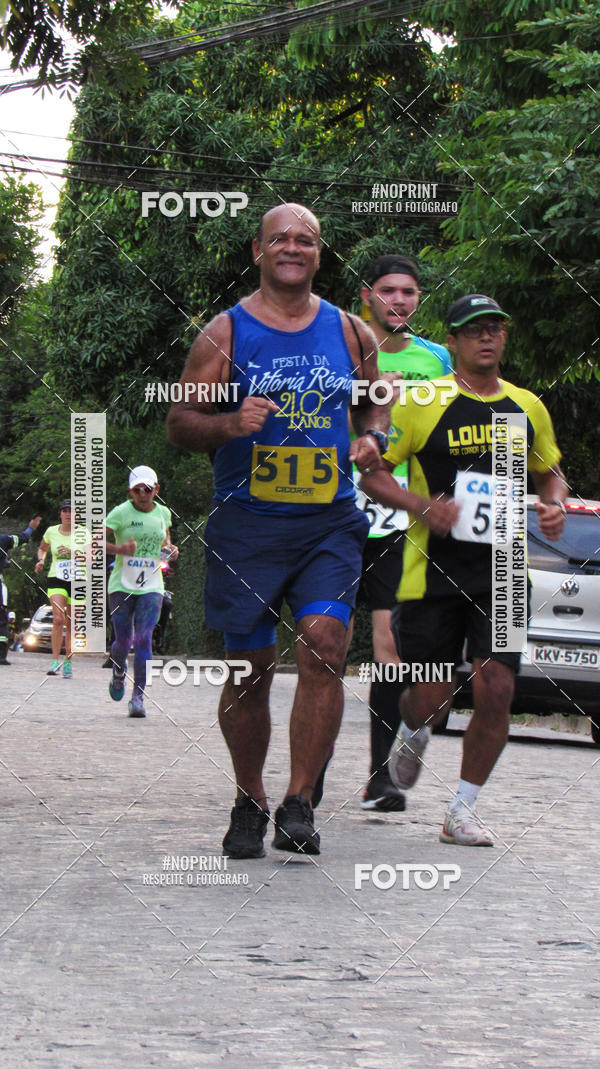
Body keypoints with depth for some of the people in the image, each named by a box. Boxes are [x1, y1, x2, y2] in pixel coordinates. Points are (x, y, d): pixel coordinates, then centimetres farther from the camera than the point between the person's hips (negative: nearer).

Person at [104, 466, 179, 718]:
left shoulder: (163, 513, 6)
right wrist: (119, 549, -26)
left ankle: (138, 697, -8)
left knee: (143, 639, -11)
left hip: (151, 587, 2)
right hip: (121, 586, -2)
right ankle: (119, 671, 36)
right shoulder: (121, 513, -7)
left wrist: (171, 549, 4)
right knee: (123, 641, 0)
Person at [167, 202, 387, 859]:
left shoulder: (349, 333, 10)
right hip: (246, 523, -1)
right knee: (250, 668, 3)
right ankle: (249, 805, 21)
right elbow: (180, 422, 3)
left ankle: (299, 805, -11)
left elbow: (375, 403, 23)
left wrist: (372, 438, 1)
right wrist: (229, 424, -17)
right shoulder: (225, 333, 2)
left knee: (323, 644, -17)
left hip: (329, 522, 1)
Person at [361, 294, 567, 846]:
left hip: (502, 574, 3)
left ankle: (462, 812, 5)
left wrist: (554, 505, 4)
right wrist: (421, 505, -17)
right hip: (434, 571, -3)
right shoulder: (423, 404, -3)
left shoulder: (528, 407, 10)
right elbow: (371, 472, -1)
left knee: (496, 690, -10)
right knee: (431, 699, 1)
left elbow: (551, 472, 26)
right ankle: (413, 735, 40)